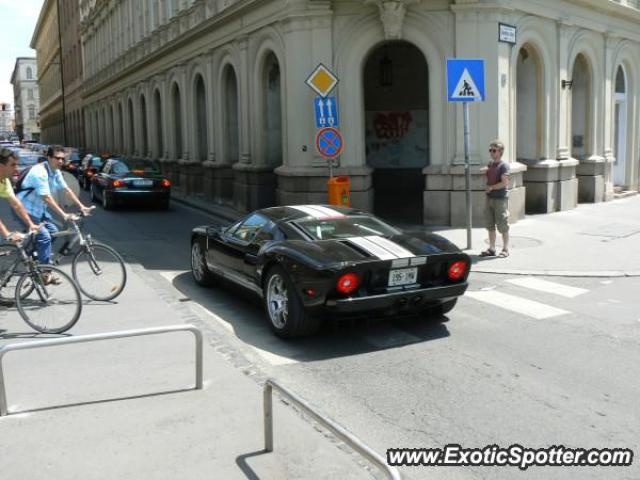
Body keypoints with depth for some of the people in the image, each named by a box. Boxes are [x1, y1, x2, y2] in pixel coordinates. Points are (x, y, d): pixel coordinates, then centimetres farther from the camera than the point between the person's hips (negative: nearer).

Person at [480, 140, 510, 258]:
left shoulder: (503, 165, -12)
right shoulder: (490, 164, 11)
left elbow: (505, 183, -19)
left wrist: (491, 187, -13)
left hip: (500, 199, -8)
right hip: (489, 198, 8)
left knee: (502, 225, -1)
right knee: (490, 225, 10)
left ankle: (505, 249, 9)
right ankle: (492, 248, 18)